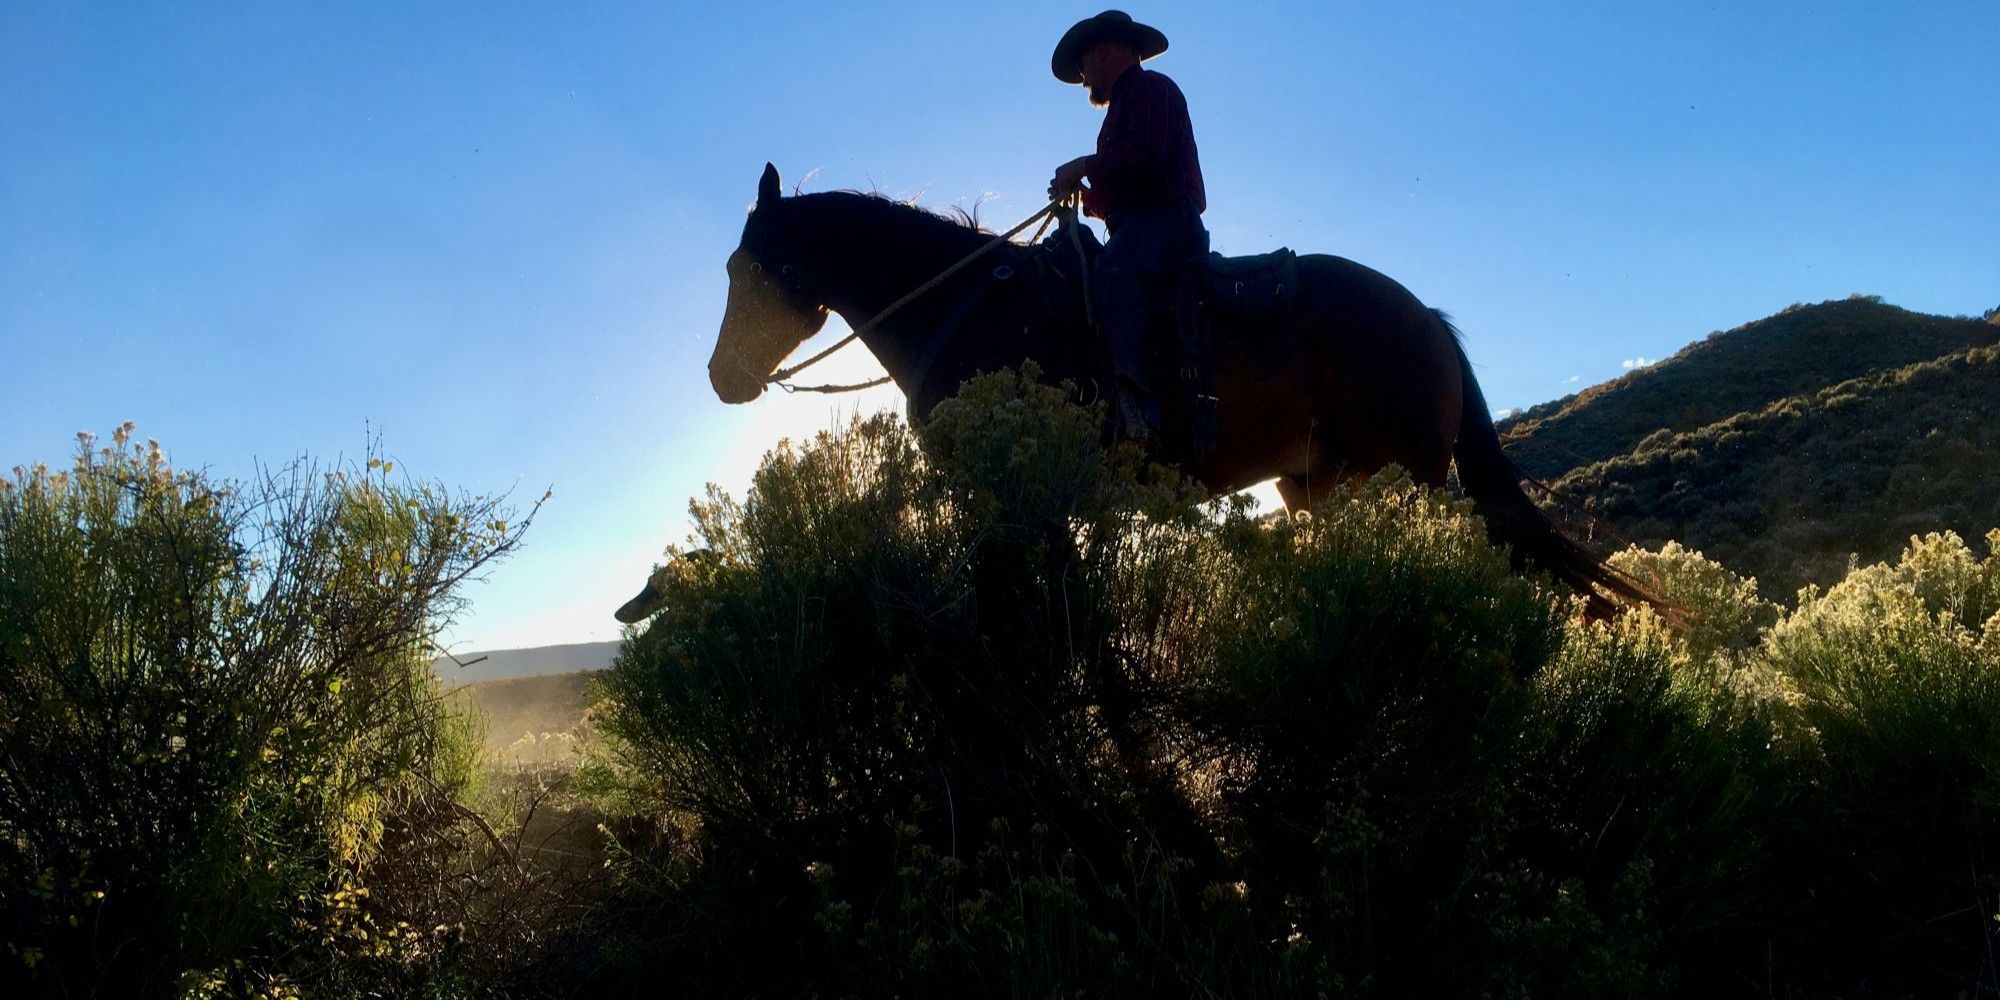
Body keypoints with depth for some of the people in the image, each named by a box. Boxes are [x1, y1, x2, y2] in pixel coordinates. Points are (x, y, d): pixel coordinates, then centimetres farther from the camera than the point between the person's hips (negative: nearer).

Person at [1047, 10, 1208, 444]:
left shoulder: (1151, 87, 5)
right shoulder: (1127, 103, 33)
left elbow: (1146, 153, -15)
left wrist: (1085, 166, -5)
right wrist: (1085, 195, 15)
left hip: (1165, 217, -11)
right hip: (1139, 225, 11)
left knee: (1112, 271, -37)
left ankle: (1139, 400, -54)